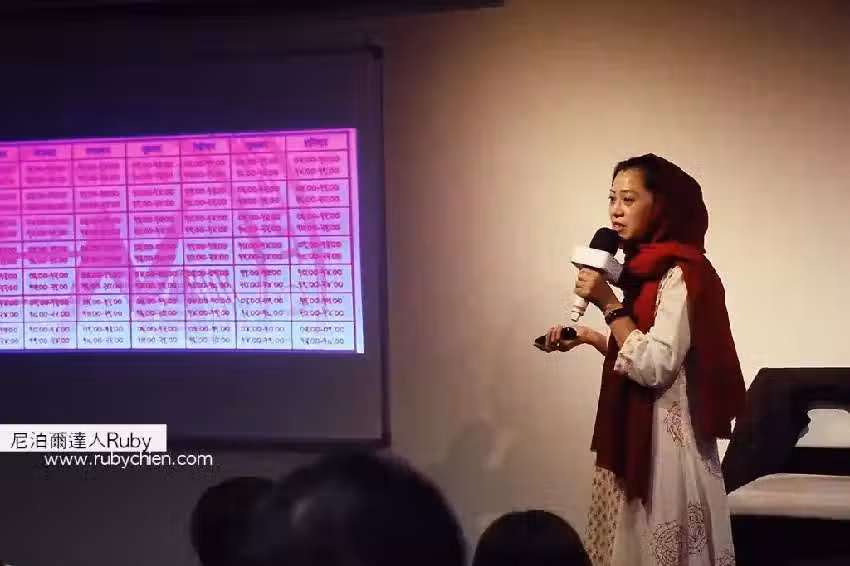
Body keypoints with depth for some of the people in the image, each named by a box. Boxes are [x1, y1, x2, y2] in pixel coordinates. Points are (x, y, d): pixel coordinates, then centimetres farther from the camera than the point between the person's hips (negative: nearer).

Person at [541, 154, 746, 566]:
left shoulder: (681, 273, -16)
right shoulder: (649, 269, 12)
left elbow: (655, 367, -22)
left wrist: (609, 304, -18)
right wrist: (588, 337, 13)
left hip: (666, 442, -9)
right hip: (638, 438, 9)